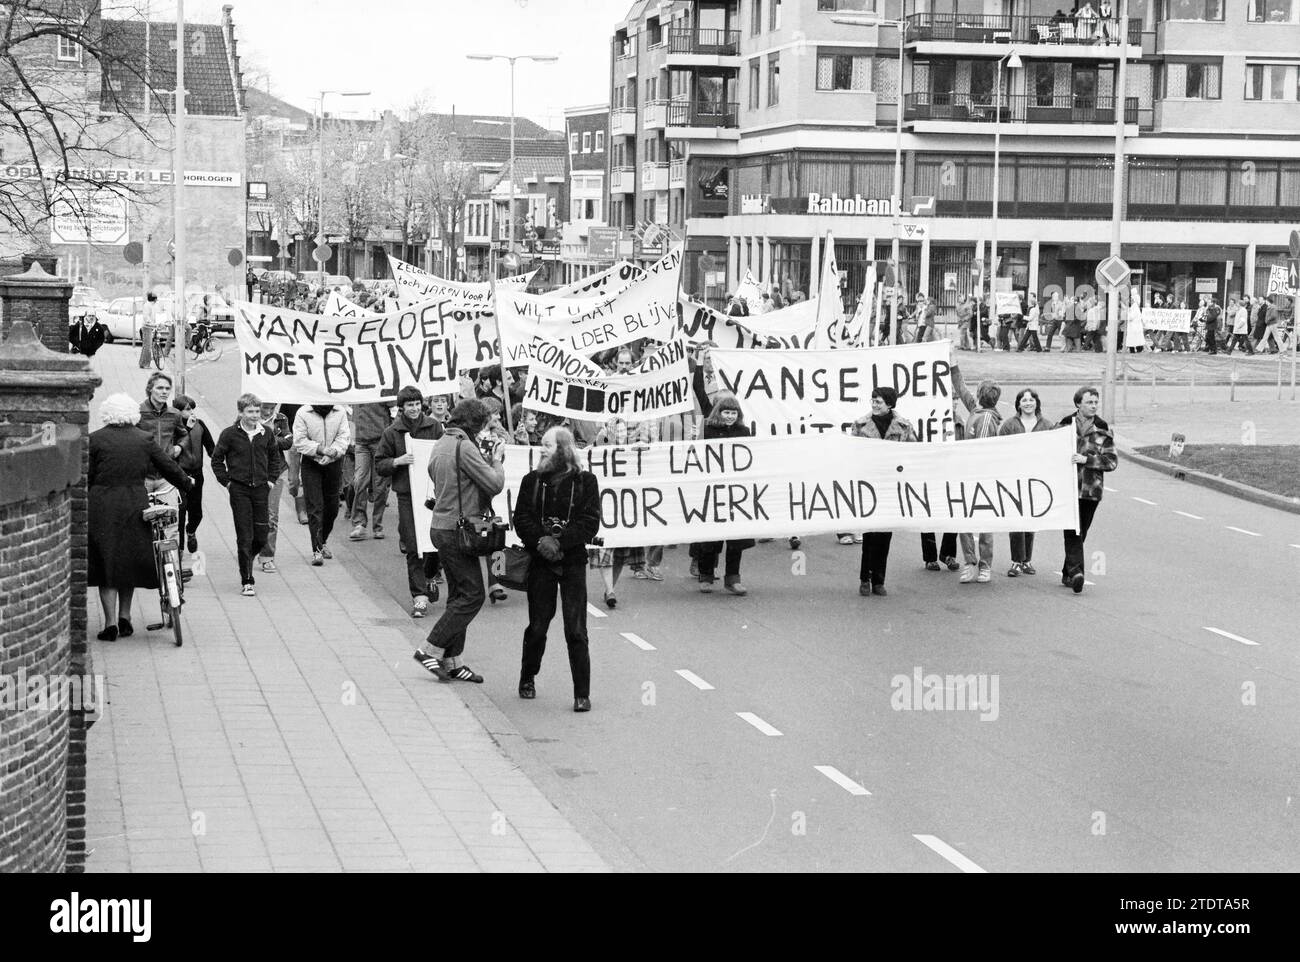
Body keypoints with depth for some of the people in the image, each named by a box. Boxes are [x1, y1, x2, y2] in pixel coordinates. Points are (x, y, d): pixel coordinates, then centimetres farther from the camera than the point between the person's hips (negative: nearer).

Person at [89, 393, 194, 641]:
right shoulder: (144, 440, 2)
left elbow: (85, 476, -4)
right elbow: (168, 467, 8)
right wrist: (186, 484, 25)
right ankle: (124, 617, 21)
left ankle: (111, 622, -1)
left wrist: (82, 502, 7)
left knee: (105, 563, 4)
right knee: (129, 561, 16)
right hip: (135, 506, 2)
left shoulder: (95, 439, -4)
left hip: (102, 507, -2)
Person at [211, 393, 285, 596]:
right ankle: (246, 581, 0)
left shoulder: (266, 434, 3)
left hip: (261, 488, 3)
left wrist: (271, 479, 9)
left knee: (261, 537, 4)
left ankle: (246, 562, 33)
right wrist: (227, 482, -2)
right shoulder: (230, 434, -6)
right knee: (245, 537, -5)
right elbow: (217, 460, 3)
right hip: (239, 490, -3)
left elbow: (275, 457, 18)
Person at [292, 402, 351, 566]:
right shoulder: (303, 413, -10)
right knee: (315, 507, -9)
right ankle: (317, 550, -10)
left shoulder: (340, 412, -3)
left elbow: (344, 437, -8)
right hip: (311, 464, -3)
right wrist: (320, 449, -25)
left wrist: (334, 451, -27)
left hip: (334, 463, 3)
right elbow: (299, 441, -13)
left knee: (332, 506, 11)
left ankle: (323, 541, 33)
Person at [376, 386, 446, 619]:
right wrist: (398, 461, -14)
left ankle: (431, 575, 38)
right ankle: (419, 595, -4)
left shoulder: (434, 427, 4)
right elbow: (379, 464, 5)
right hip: (407, 495, -1)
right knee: (413, 547, -5)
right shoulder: (392, 432, 1)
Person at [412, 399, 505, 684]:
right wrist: (497, 459, -1)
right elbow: (494, 484, -19)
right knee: (472, 595, -4)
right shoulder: (465, 447, -18)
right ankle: (430, 650, -5)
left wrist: (487, 459, 13)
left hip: (441, 527, 10)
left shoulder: (441, 444, 12)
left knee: (459, 595, 14)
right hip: (455, 529, -10)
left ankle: (452, 661, 15)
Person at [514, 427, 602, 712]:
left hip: (572, 561, -2)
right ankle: (527, 679, 30)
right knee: (537, 625, 8)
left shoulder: (585, 482, 0)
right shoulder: (532, 480, 6)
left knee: (575, 629, -6)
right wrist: (540, 540, -16)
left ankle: (582, 693, -2)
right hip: (540, 561, 2)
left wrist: (559, 541, -17)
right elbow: (521, 519, 1)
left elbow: (590, 523, -7)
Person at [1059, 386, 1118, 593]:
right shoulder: (1065, 425, 4)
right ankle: (1075, 572, -22)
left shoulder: (1103, 430, 6)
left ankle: (1067, 574, 21)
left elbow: (1111, 461, 0)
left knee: (1080, 533, 8)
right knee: (1073, 531, -14)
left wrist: (1086, 459, -12)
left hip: (1091, 489, 2)